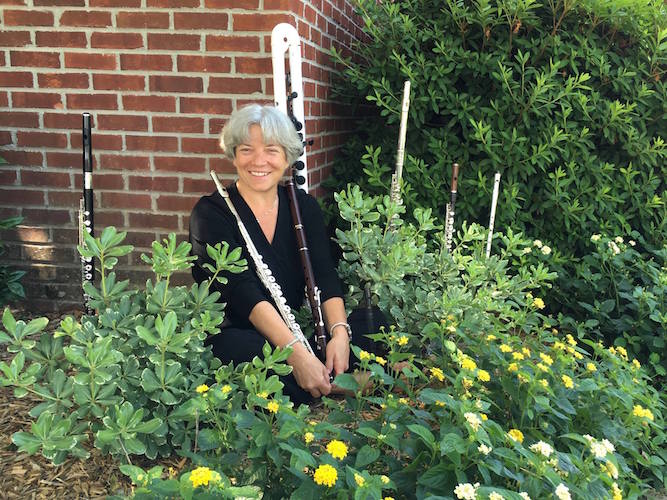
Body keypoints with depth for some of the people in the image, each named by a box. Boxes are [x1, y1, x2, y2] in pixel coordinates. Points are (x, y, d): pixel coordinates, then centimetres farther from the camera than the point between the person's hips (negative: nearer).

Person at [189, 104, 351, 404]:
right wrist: (297, 354, -34)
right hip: (230, 334, -4)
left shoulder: (304, 207, 7)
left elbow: (325, 278, -5)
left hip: (293, 330, 5)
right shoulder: (211, 213, -7)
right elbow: (242, 291, -21)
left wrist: (339, 332, -26)